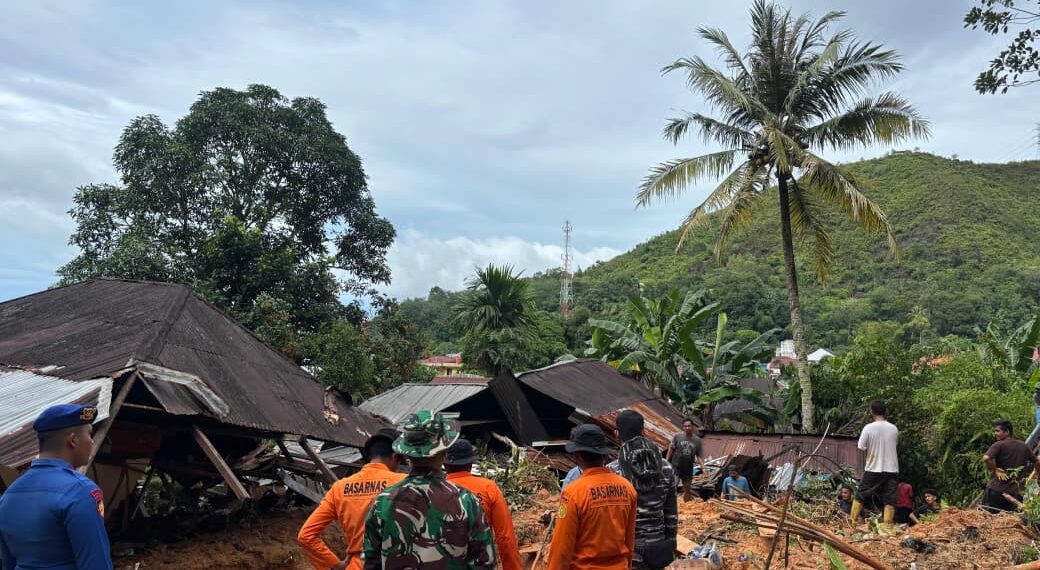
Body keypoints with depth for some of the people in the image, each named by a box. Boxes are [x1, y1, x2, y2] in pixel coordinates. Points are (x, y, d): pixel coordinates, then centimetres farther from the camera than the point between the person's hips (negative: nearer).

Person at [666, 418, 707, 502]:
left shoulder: (697, 440, -3)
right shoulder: (677, 436, -8)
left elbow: (699, 456, 1)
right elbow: (671, 449, -1)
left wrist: (703, 468, -11)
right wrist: (666, 462, -3)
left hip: (688, 469, 3)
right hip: (676, 466, -3)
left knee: (687, 488, 14)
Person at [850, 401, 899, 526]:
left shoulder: (868, 428, -11)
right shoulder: (894, 429, 1)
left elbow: (860, 448, -7)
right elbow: (897, 447, 15)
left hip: (873, 469, -2)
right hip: (891, 469, 2)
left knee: (860, 496, 9)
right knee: (890, 500, 4)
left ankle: (852, 522, 12)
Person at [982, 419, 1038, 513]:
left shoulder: (999, 445, -9)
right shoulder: (1023, 447, 11)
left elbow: (986, 458, -26)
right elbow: (1036, 462, 22)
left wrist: (995, 469, -11)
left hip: (997, 489, -5)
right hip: (1016, 492, 6)